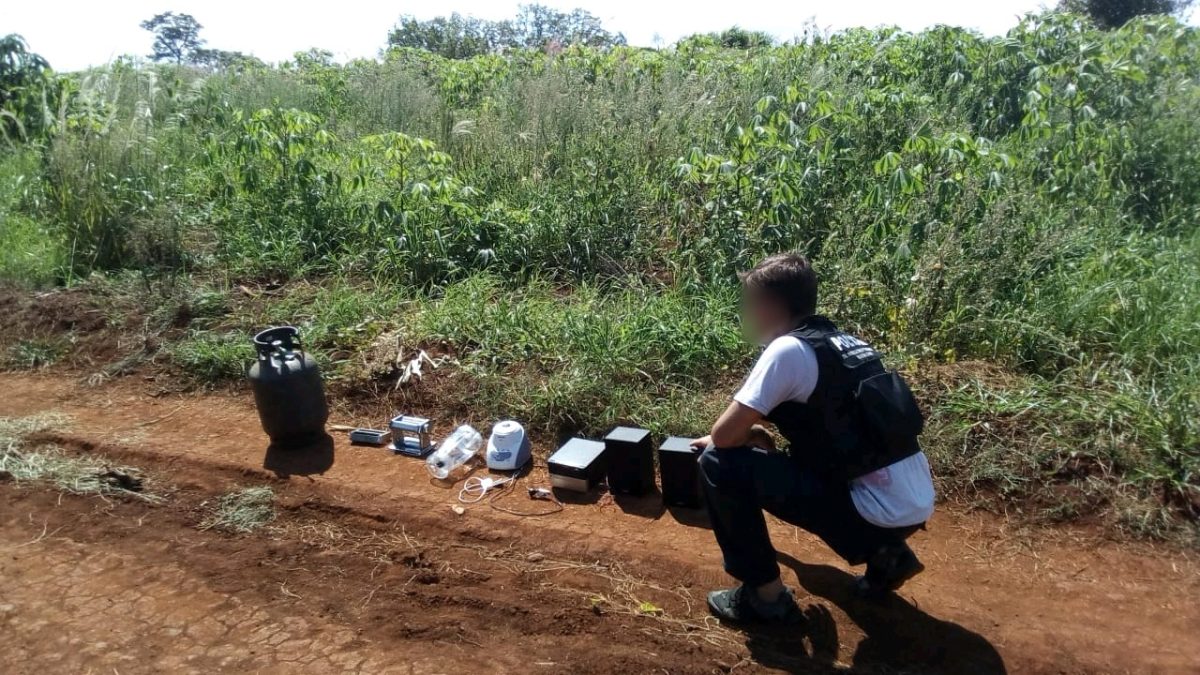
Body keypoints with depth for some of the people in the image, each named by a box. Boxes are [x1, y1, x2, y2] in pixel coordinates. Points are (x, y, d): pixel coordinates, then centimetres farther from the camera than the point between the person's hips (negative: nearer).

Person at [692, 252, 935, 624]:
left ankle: (764, 594, 3)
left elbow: (724, 435, -14)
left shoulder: (788, 349, -13)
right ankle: (886, 552, 21)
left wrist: (746, 434, 9)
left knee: (720, 464, -9)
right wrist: (755, 433, 29)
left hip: (881, 511, -9)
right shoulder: (840, 341, 13)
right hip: (916, 504, 9)